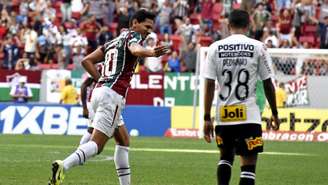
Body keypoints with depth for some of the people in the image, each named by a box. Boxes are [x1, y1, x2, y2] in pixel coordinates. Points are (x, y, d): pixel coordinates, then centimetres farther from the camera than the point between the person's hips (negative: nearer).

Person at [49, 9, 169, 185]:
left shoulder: (113, 42, 24)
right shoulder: (133, 35, 0)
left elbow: (86, 61, 21)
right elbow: (136, 50, -26)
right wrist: (151, 52, -47)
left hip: (99, 91, 9)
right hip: (113, 95, -9)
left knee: (123, 140, 19)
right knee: (96, 144, -14)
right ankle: (63, 166, -31)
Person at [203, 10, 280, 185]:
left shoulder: (215, 48, 1)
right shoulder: (258, 47, -2)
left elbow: (209, 85, -1)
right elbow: (268, 84, 2)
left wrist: (207, 118, 4)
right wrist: (274, 113, 13)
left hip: (223, 116, 3)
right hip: (248, 115, -3)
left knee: (225, 157, 24)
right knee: (248, 164, 0)